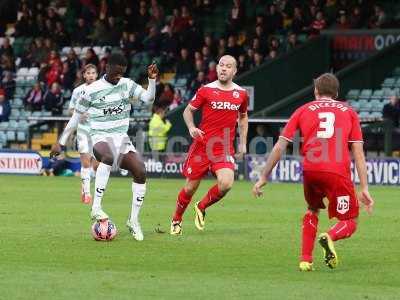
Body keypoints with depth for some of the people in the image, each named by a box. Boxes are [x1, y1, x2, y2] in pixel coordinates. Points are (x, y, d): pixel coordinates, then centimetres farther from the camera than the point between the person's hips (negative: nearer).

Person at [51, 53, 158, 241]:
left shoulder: (127, 85, 7)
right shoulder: (92, 90, -4)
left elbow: (148, 98, -2)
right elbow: (76, 117, 5)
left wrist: (152, 80, -19)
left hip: (122, 138, 4)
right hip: (100, 137, -4)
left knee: (140, 171, -17)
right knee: (109, 156, -39)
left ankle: (134, 220, -5)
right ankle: (96, 207, -42)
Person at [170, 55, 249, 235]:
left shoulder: (241, 94, 6)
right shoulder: (206, 90, -2)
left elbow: (243, 117, 22)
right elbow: (188, 110, 7)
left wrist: (243, 143, 16)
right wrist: (191, 127, -13)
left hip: (224, 149, 1)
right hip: (202, 145, -1)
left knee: (226, 183, -22)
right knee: (190, 187, 4)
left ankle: (201, 207, 7)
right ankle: (176, 220, 30)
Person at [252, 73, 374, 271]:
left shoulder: (303, 110, 20)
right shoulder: (349, 112, 20)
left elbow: (279, 147, 15)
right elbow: (358, 153, 11)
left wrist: (264, 177, 20)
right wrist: (364, 189, 9)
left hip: (310, 170, 2)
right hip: (339, 171, -2)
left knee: (312, 211, 30)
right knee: (350, 223, 12)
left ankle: (305, 260, 18)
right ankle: (329, 237, -21)